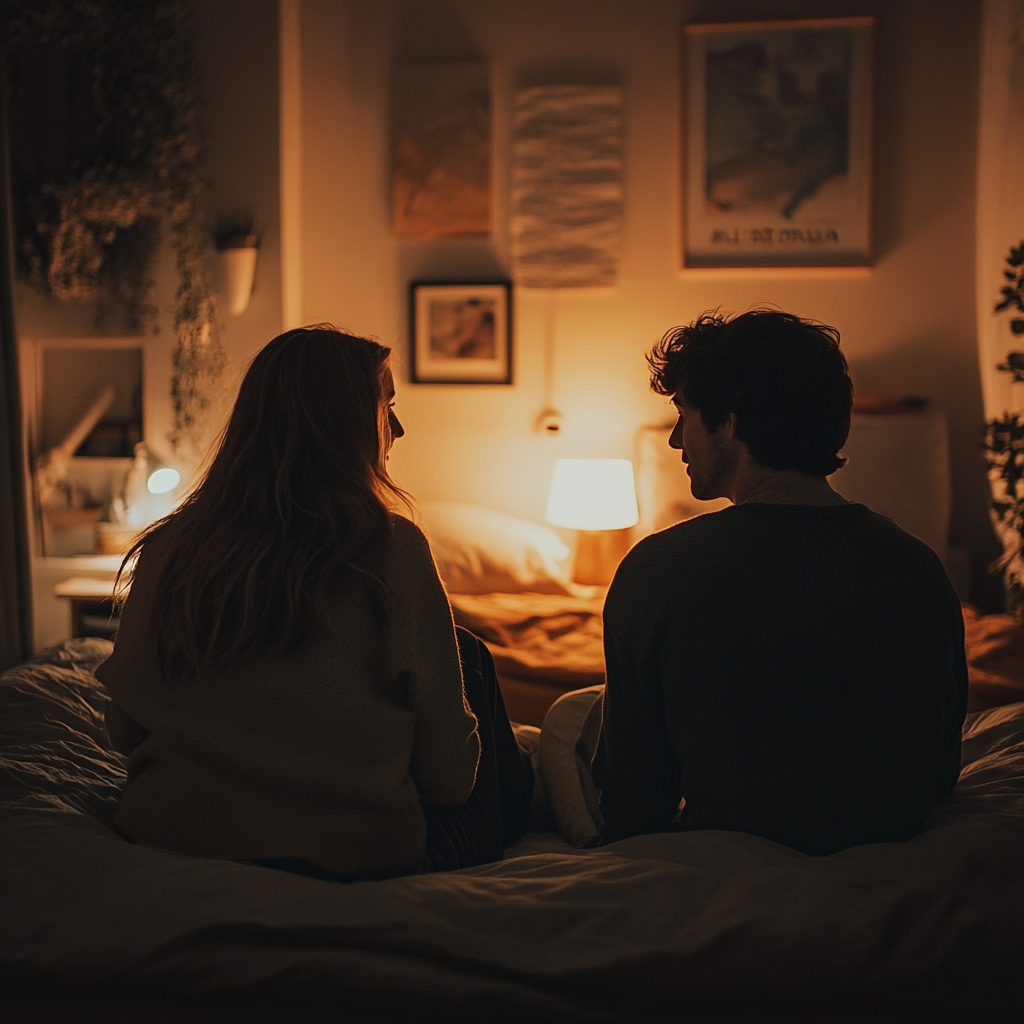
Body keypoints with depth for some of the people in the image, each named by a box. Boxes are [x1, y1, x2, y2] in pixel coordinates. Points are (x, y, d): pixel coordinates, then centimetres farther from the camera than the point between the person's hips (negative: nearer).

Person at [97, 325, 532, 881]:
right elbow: (448, 767, -12)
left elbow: (124, 730, 5)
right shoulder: (393, 548, -15)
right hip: (356, 851, -5)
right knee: (470, 654, 20)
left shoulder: (167, 547, -4)